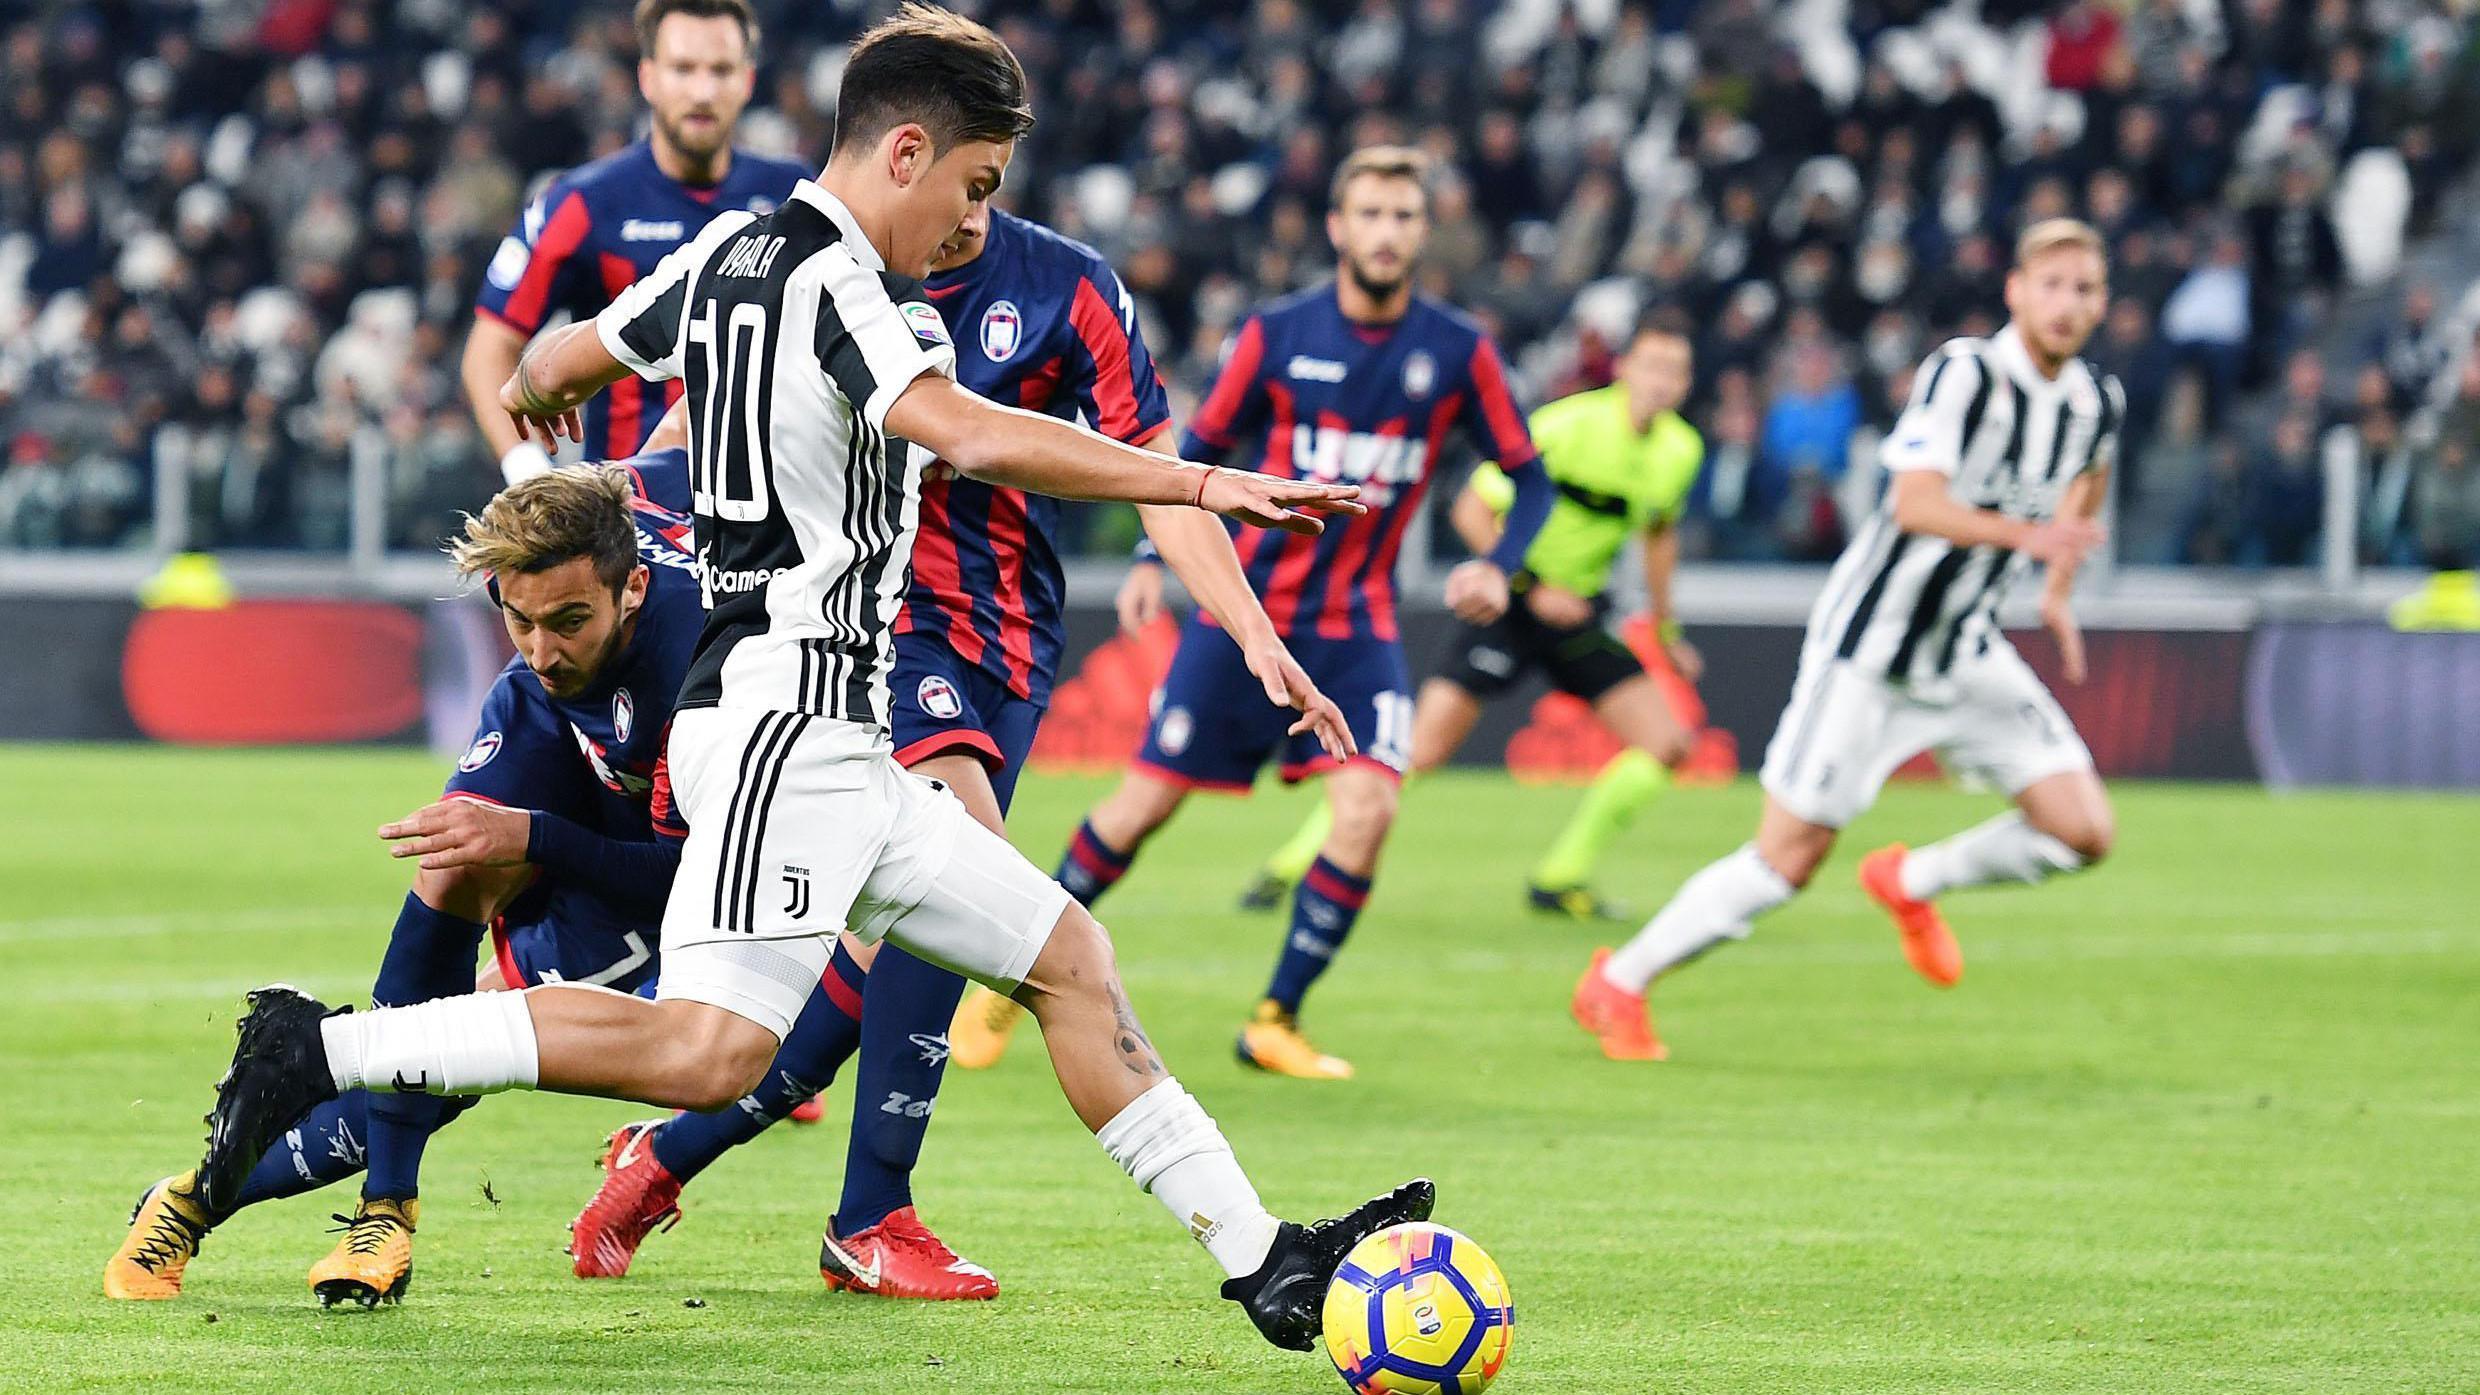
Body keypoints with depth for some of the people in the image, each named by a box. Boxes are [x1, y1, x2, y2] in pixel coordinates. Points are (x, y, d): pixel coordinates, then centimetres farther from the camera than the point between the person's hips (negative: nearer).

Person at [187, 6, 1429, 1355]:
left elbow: (557, 361, 29)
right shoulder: (840, 287, -13)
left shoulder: (726, 252, 14)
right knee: (711, 1051, -19)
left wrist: (535, 393, 54)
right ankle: (319, 1051, -14)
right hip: (786, 719, -11)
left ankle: (1265, 1264, 12)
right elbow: (979, 439, -30)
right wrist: (1201, 484, -31)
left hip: (835, 755, 11)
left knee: (1068, 959, 11)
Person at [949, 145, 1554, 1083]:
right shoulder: (1277, 335, -5)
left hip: (1356, 626, 1)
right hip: (1245, 607, -1)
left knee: (1367, 806, -18)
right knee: (1145, 803, -1)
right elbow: (1200, 451, 6)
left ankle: (1275, 1022, -3)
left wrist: (1496, 566, -14)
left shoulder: (1457, 353, -4)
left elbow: (1528, 478, 4)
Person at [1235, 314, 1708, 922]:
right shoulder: (1567, 425, -19)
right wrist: (1531, 586, -21)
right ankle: (1293, 861, -1)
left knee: (1666, 743, -5)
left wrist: (1666, 628, 25)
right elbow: (1473, 508, -15)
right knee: (1423, 750, -14)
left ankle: (1560, 877, 7)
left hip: (1579, 613, 6)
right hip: (1508, 601, -6)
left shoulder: (1681, 451, 0)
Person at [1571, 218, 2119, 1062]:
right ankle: (1617, 985, 15)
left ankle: (1910, 882, 20)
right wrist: (2026, 535, -47)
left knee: (2083, 831, -6)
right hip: (1870, 645, -6)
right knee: (1789, 860, -5)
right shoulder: (1965, 373, -20)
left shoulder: (2097, 403, 0)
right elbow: (1917, 504, -33)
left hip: (1968, 658, 6)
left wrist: (2059, 592, 16)